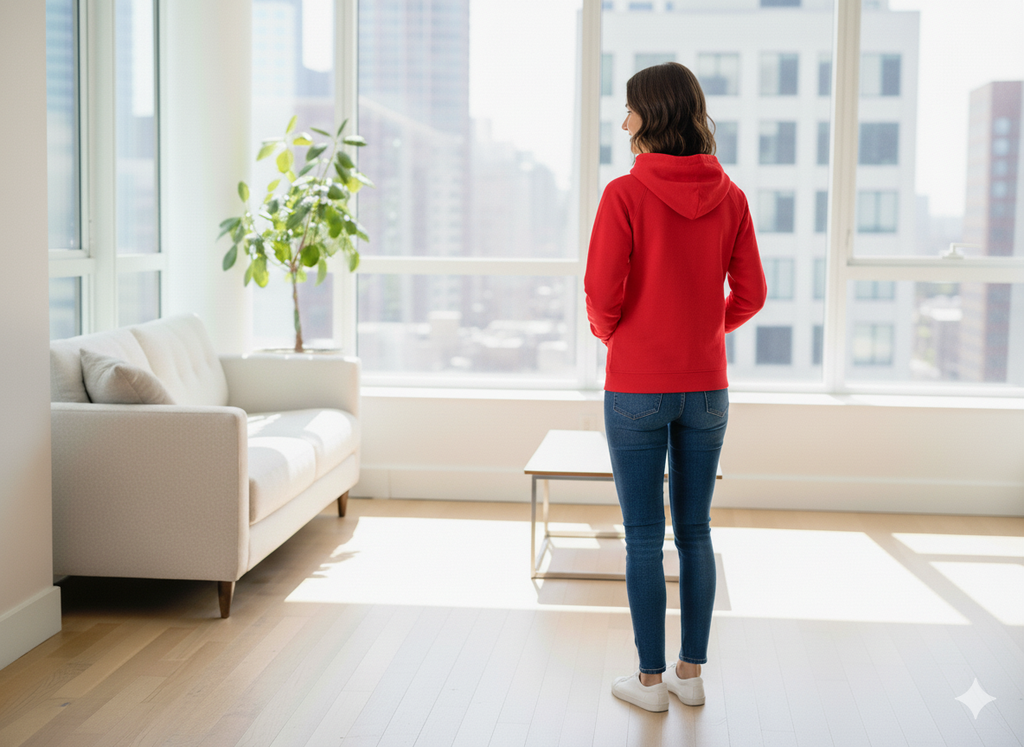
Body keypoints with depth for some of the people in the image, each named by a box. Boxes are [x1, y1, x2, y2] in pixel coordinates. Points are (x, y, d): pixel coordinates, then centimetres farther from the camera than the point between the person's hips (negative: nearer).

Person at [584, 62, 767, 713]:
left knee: (644, 538, 5)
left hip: (636, 390, -4)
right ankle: (691, 672, 21)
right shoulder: (729, 197, 0)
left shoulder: (625, 195, -13)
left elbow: (602, 292, -15)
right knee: (695, 532, 14)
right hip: (706, 388, 4)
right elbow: (751, 295, 3)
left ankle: (651, 679, 13)